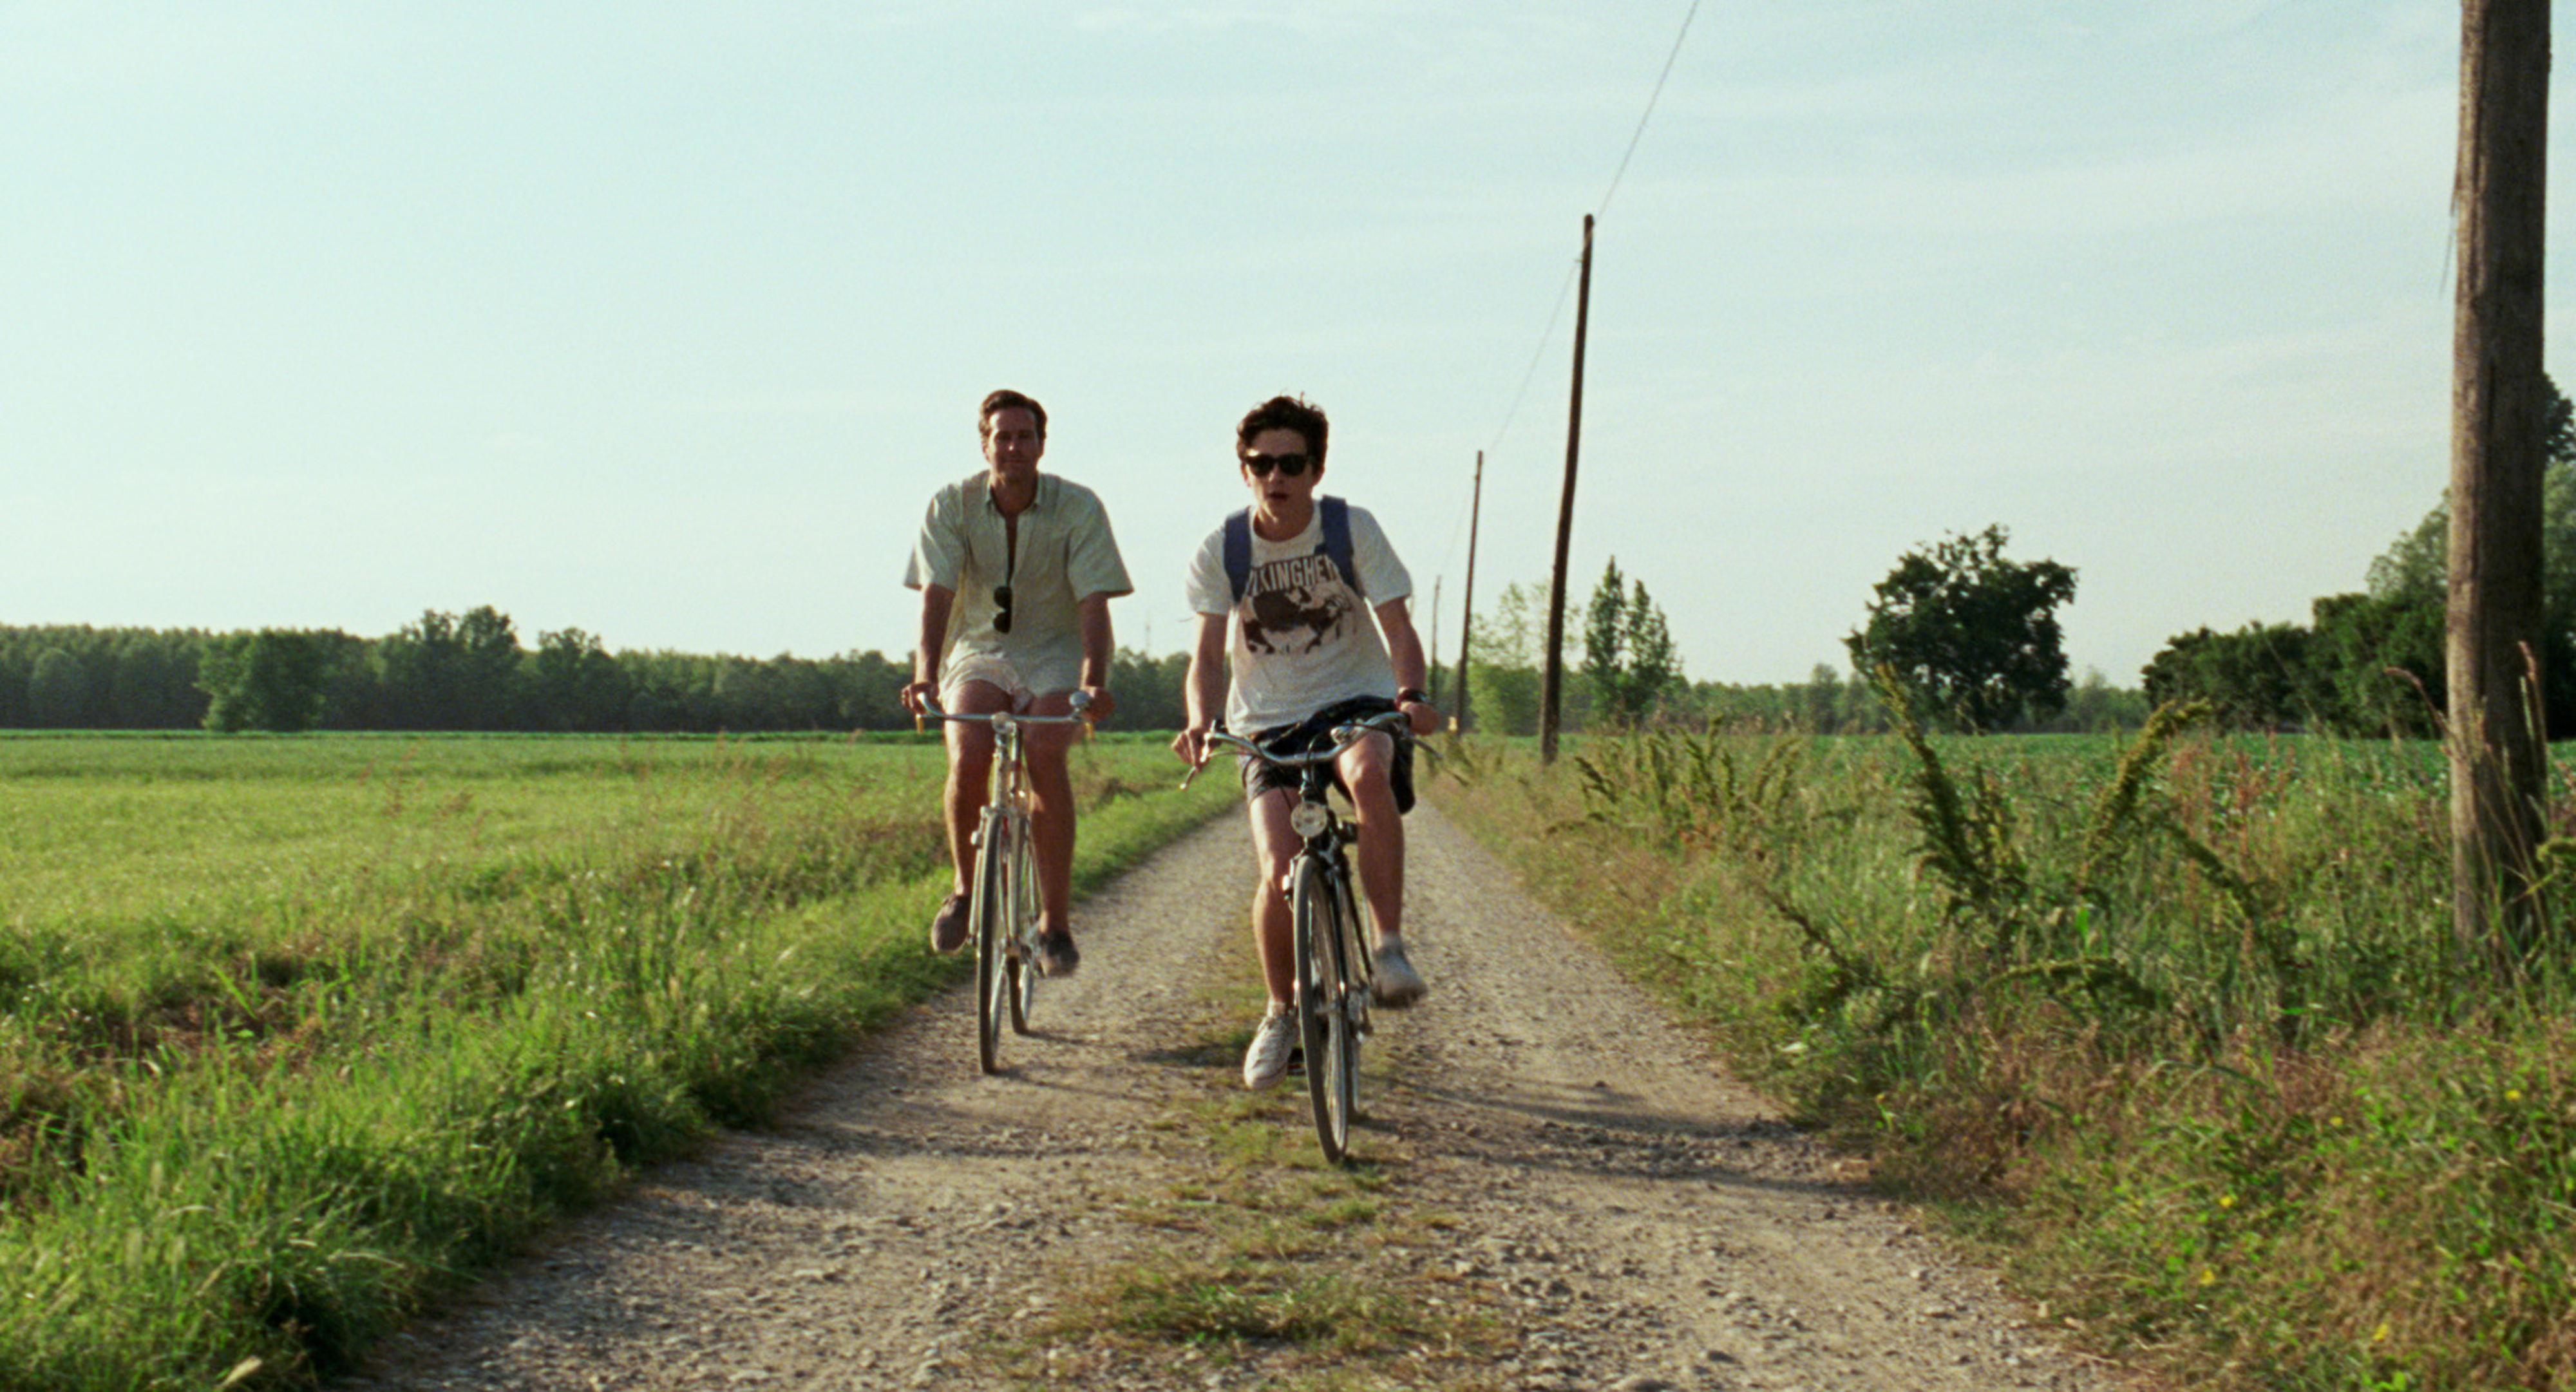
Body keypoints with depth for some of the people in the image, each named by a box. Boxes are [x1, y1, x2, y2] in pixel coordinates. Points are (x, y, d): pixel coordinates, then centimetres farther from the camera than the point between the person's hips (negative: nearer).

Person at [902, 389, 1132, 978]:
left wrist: (1093, 682, -34)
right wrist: (924, 674, -32)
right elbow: (936, 595, -15)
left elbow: (1093, 602, -18)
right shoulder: (952, 505, -7)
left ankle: (1056, 923, -20)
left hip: (1055, 654, -1)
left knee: (1045, 753, -28)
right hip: (979, 650, 1)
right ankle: (965, 889, -1)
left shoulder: (1078, 508, -10)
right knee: (968, 756, -27)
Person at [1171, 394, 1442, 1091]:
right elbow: (1210, 652, -7)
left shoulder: (1353, 529, -7)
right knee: (1278, 870, -17)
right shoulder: (1222, 549, -4)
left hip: (1356, 702, -1)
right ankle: (1281, 1012, 11)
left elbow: (1397, 625, -10)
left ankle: (1390, 947, -25)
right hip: (1271, 724, 1)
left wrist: (1411, 694, -30)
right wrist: (1200, 721, -27)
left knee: (1368, 772, -38)